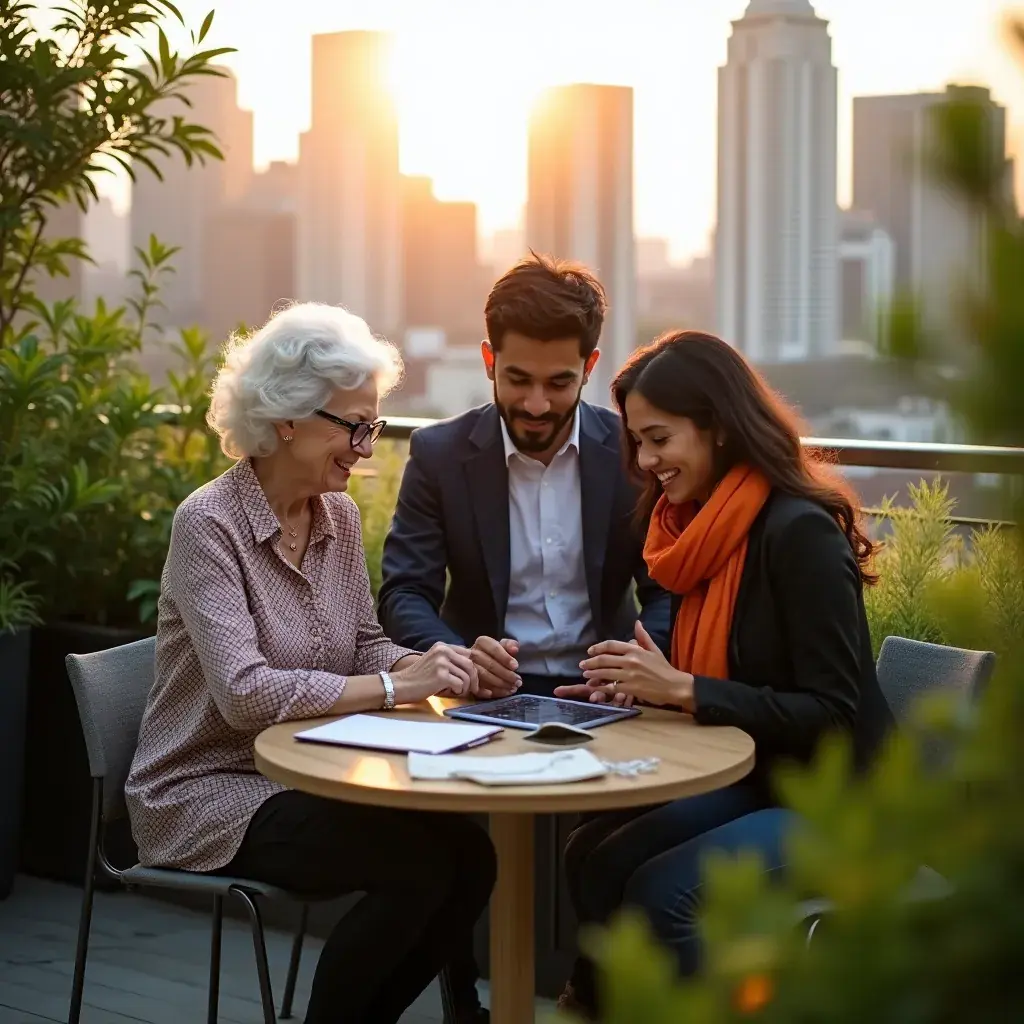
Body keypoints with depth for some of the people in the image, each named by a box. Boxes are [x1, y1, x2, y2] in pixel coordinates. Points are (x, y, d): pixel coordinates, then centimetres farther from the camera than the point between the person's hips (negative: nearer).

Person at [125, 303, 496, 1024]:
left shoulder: (340, 516, 4)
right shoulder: (209, 524, -18)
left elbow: (364, 646, 11)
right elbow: (243, 691, -27)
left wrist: (422, 664, -11)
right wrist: (394, 687, -27)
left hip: (303, 777, 7)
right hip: (207, 793, -7)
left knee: (470, 854, -13)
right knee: (421, 862, -23)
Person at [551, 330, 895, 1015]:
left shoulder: (799, 532, -20)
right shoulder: (702, 524, 6)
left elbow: (832, 716, -21)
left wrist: (683, 690, -25)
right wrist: (642, 687, -5)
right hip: (753, 779, 8)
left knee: (660, 890, -24)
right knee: (593, 856, -13)